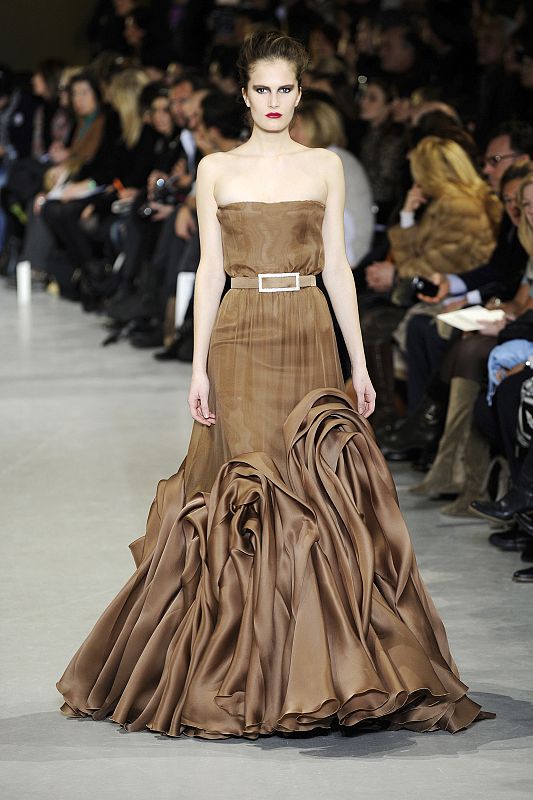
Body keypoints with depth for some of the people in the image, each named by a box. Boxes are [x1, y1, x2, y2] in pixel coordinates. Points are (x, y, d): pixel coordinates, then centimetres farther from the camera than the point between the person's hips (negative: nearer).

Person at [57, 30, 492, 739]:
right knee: (246, 499, -4)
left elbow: (337, 265, 7)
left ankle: (315, 672, 6)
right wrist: (199, 366, -4)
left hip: (310, 340, 1)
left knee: (318, 495, -3)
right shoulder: (216, 169, 5)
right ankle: (245, 677, 5)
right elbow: (209, 269, 3)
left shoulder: (326, 166, 8)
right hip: (241, 340, -1)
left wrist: (360, 360, 3)